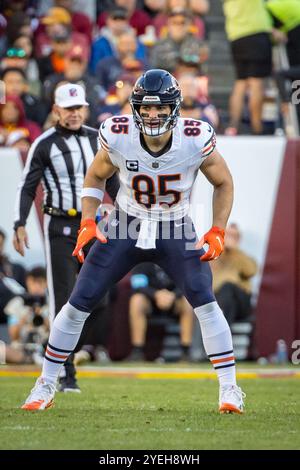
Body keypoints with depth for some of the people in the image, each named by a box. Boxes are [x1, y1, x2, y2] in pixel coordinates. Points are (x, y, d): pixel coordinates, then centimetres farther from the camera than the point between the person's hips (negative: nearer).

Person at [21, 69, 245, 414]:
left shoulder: (196, 140, -21)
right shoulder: (117, 137, -19)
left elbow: (223, 183, -2)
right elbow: (96, 178, 3)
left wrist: (217, 231, -11)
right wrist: (88, 223, -8)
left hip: (176, 232, -1)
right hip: (125, 228, 1)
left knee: (205, 303, -18)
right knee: (78, 304, -2)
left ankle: (229, 388, -7)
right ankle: (46, 384, 14)